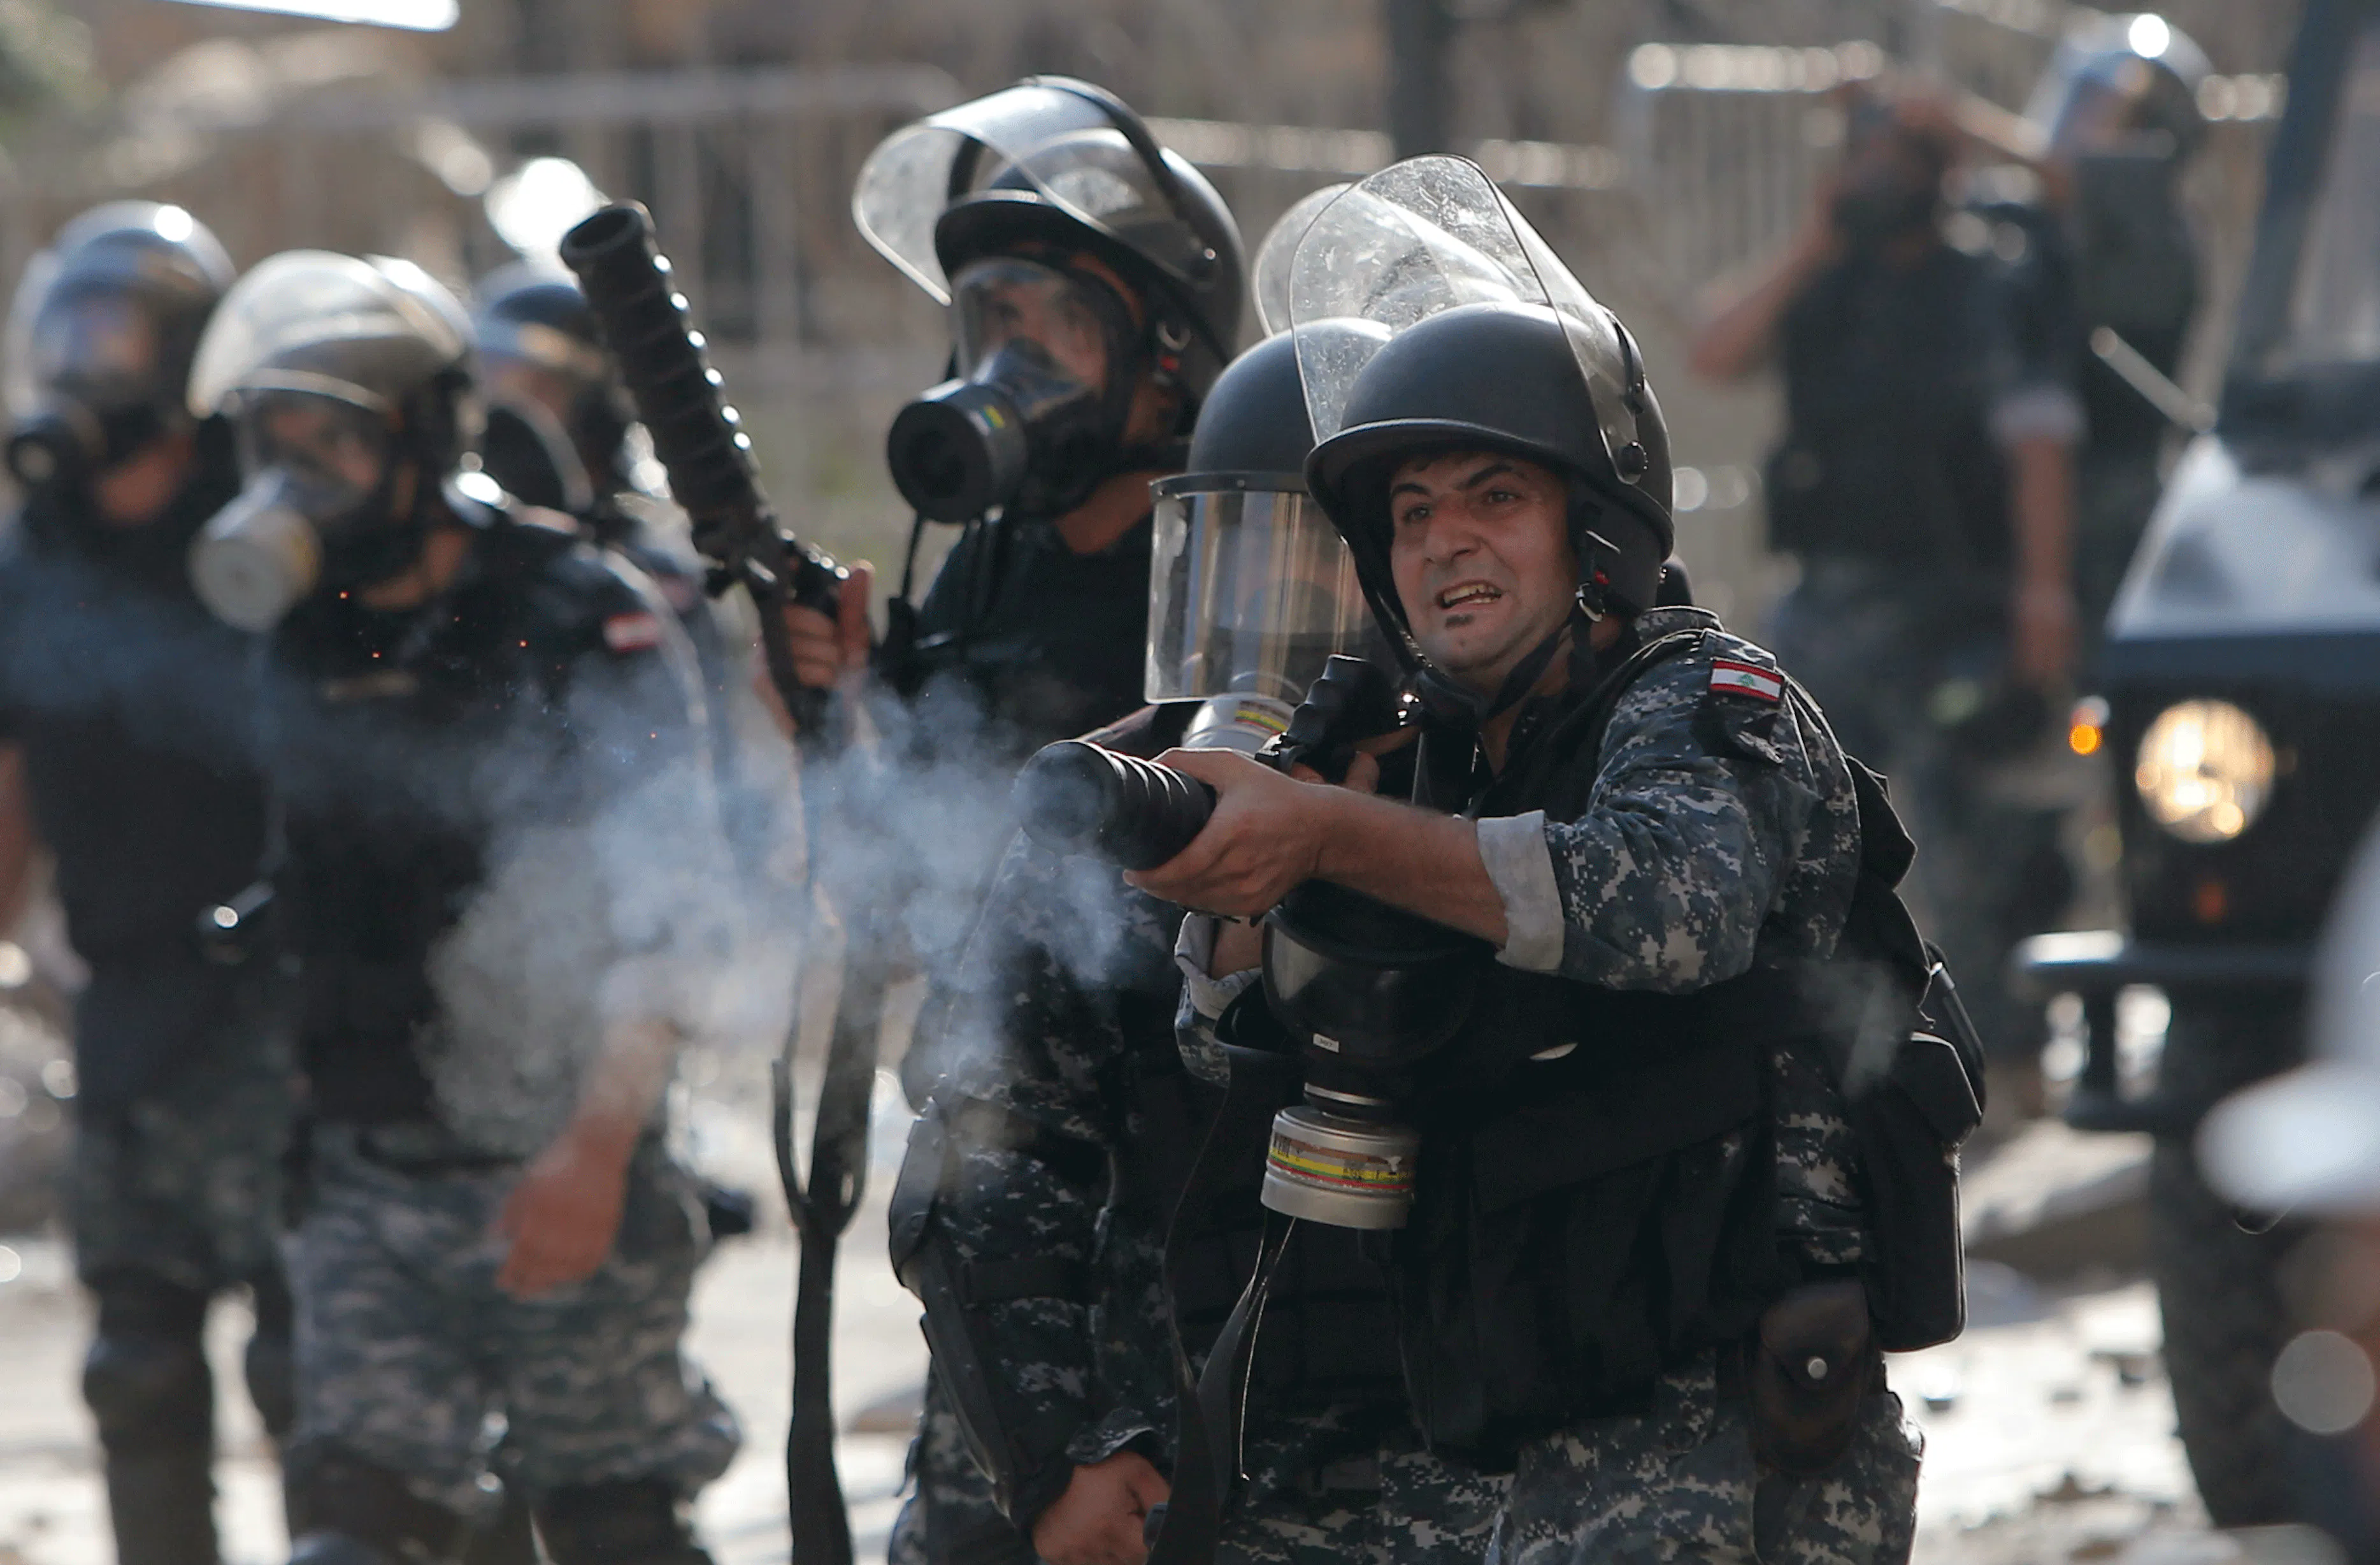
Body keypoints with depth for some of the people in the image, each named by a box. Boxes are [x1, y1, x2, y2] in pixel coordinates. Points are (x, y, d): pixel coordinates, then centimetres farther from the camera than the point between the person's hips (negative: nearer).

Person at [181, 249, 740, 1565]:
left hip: (564, 1173, -5)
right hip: (366, 1183, 5)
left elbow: (671, 904, -16)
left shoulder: (589, 629, -9)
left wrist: (598, 1145, -24)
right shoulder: (298, 645, 8)